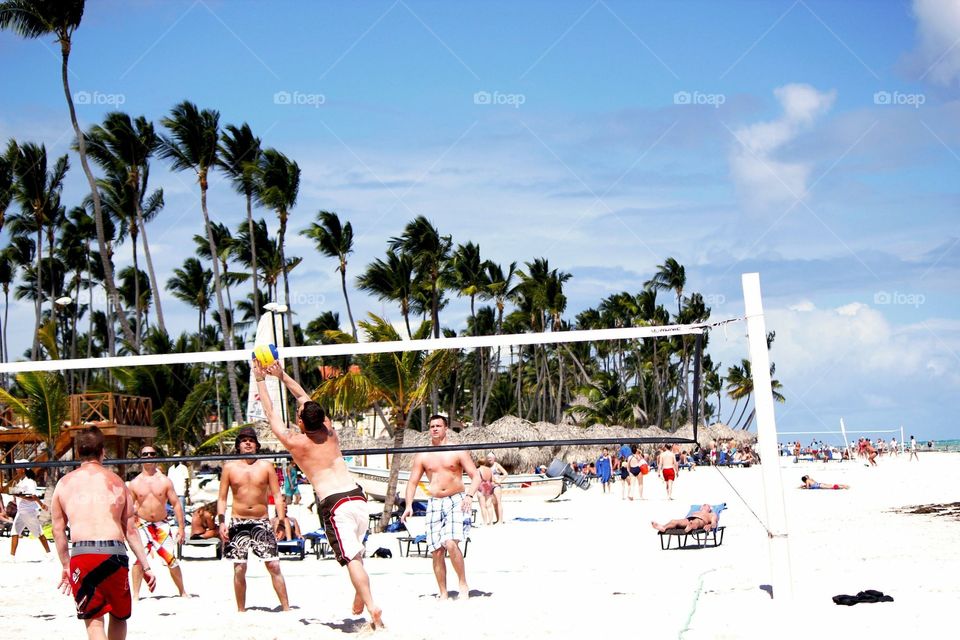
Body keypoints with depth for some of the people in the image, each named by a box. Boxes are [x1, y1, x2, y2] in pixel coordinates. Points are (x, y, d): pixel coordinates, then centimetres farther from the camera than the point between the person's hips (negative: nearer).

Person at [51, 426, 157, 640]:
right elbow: (131, 529, 10)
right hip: (115, 553, 1)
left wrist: (65, 566, 24)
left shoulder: (65, 483, 9)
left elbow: (58, 530, 12)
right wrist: (146, 566, 16)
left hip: (82, 553, -1)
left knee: (93, 621, 4)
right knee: (118, 616, 20)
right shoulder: (116, 482, 10)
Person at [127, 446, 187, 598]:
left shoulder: (164, 481, 2)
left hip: (162, 525, 0)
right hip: (142, 525, 0)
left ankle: (182, 592, 12)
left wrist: (181, 527, -3)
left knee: (172, 559, -2)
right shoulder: (134, 483, 3)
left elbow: (176, 504, 2)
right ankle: (136, 594, -6)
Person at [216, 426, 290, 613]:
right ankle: (241, 610, 13)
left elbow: (277, 495, 4)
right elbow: (222, 498, 7)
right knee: (239, 568, 0)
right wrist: (221, 522, -4)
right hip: (238, 522, 0)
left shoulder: (266, 466, 5)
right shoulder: (230, 467, 5)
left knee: (274, 565, -7)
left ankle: (286, 608, -3)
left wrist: (281, 519, -7)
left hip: (262, 522, 0)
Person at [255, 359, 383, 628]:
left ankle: (373, 608, -17)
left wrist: (260, 380, 21)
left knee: (352, 559, -9)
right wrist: (282, 375, 30)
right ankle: (359, 600, 26)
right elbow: (305, 397, 24)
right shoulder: (329, 432, 11)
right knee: (355, 553, 24)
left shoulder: (294, 441, -2)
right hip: (358, 497, 6)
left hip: (334, 505, -6)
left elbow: (271, 413, 12)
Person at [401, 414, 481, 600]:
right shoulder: (422, 456, 10)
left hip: (456, 501, -4)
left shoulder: (458, 452, 2)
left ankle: (463, 584, -11)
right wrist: (409, 505, -1)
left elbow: (476, 476, -1)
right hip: (434, 503, 4)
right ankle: (443, 594, 9)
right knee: (437, 551, -1)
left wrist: (469, 495, -18)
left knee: (451, 543, -24)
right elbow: (412, 482, 13)